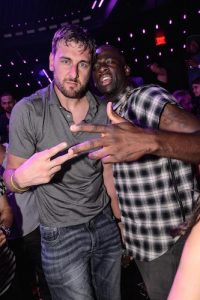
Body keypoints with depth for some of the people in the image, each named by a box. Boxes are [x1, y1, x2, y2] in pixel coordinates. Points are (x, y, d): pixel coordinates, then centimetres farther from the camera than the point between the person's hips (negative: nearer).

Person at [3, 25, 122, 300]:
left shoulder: (103, 111, -3)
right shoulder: (28, 111, -15)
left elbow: (107, 171, 6)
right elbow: (10, 179, -10)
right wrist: (21, 177, -33)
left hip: (105, 224, 4)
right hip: (61, 235, -4)